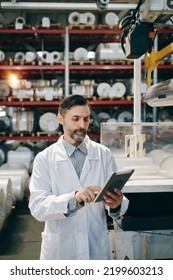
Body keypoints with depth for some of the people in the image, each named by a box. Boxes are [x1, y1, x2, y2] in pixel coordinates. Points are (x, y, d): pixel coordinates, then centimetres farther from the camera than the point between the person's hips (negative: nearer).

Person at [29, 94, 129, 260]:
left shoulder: (104, 154, -2)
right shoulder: (44, 159, -5)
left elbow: (119, 199, -5)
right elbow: (37, 207, -15)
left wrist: (117, 204, -28)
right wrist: (74, 198, -31)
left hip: (97, 248, 1)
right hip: (59, 250, -1)